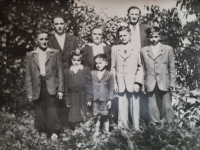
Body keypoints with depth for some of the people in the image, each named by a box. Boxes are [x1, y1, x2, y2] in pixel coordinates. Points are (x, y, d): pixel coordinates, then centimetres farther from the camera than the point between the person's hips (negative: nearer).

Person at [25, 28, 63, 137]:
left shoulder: (55, 53, 6)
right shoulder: (30, 55, 9)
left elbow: (60, 72, 4)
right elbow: (28, 76, 8)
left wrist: (60, 90, -2)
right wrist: (29, 93, 1)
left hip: (51, 89, -1)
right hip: (38, 89, 2)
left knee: (52, 114, -6)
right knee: (40, 117, 6)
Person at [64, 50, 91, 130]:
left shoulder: (86, 70, -2)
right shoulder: (68, 71, 6)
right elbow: (66, 86, 8)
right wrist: (67, 99, 6)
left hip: (83, 96, -2)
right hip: (72, 96, 2)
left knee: (83, 114, 1)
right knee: (73, 116, 8)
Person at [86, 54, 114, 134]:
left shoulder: (109, 75, -2)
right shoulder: (92, 74, 2)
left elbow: (111, 88, -2)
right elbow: (88, 87, 5)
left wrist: (110, 99, -6)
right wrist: (89, 99, 4)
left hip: (105, 100, -2)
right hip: (95, 100, 2)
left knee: (105, 117, 7)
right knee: (96, 117, 9)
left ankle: (106, 132, 17)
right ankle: (96, 132, 20)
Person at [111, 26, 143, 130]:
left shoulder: (136, 50, 3)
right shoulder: (115, 49, 8)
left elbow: (140, 68, 2)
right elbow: (113, 68, 8)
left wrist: (138, 83, -7)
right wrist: (114, 83, 2)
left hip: (133, 84, -1)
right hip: (120, 85, 1)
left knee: (134, 108, 5)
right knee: (121, 108, 6)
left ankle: (136, 129, 14)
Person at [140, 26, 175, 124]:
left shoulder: (168, 49, 7)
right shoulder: (143, 50, 8)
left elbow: (172, 67, 6)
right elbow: (142, 68, 8)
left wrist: (172, 82, 1)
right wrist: (142, 83, 4)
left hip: (164, 83, 0)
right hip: (150, 84, 1)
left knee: (166, 106, 2)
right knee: (153, 107, 3)